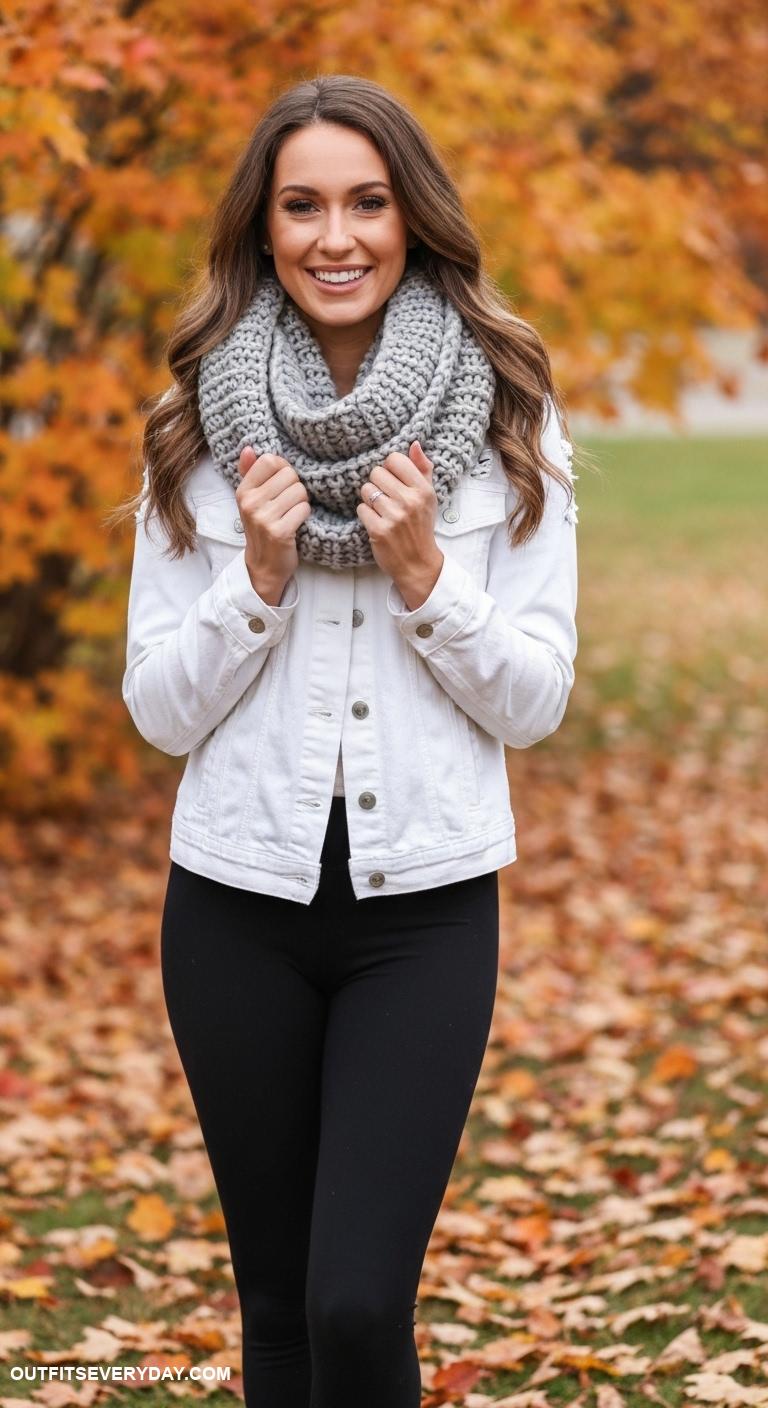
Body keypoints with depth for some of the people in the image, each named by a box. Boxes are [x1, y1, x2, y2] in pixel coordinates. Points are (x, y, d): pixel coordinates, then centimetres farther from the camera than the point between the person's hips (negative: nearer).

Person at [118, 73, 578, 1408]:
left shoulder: (509, 424, -1)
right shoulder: (198, 429, 1)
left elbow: (535, 703, 0)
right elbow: (159, 709, 1)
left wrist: (423, 575, -16)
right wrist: (258, 578, -14)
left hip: (426, 908, -1)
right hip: (240, 899, 2)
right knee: (279, 1301, 12)